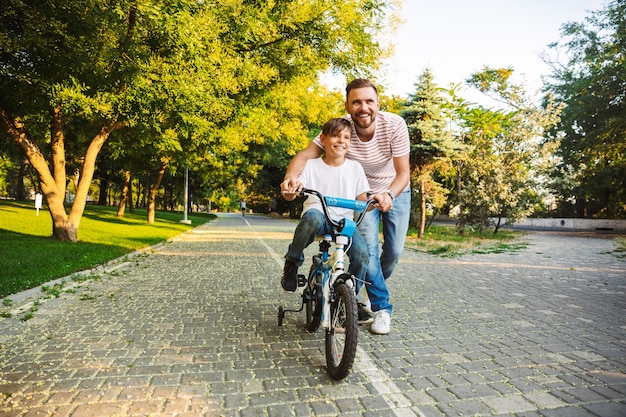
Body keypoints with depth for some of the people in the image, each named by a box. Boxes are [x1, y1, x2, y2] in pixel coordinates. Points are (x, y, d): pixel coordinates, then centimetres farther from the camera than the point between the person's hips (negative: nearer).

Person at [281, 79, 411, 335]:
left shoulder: (395, 125, -27)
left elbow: (403, 173, -27)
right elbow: (305, 155, -30)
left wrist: (389, 195, -47)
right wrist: (291, 176, -52)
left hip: (396, 191, 1)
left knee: (394, 250, 2)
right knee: (368, 248, -12)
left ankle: (375, 285, 34)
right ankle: (382, 308, 6)